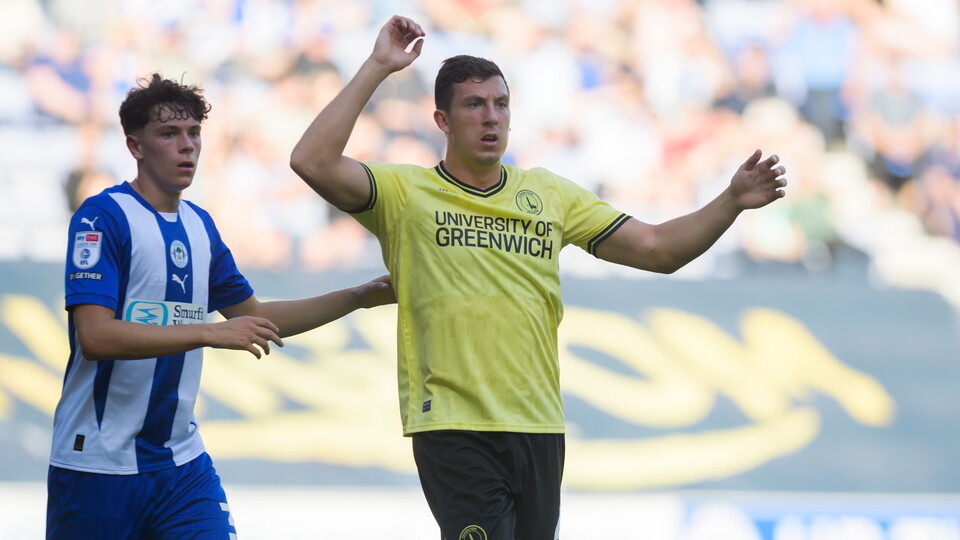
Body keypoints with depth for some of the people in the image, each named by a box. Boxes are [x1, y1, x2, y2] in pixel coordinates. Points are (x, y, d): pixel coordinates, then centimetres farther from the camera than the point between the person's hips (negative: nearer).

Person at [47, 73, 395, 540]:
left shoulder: (199, 225, 12)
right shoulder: (102, 217, -11)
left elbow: (254, 316, 23)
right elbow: (94, 336, -23)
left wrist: (363, 296, 16)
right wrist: (210, 333, -25)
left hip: (180, 459, 6)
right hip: (99, 462, -6)